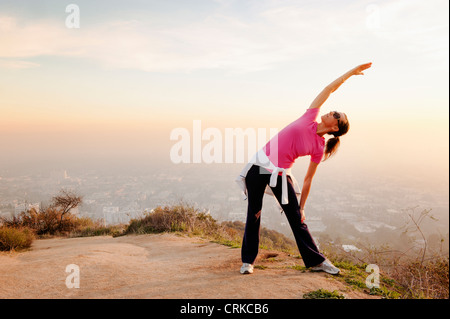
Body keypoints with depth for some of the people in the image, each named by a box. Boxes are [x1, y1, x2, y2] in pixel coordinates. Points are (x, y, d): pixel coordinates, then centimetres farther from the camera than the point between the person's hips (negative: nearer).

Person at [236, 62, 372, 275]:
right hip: (259, 165, 1)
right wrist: (351, 72, 20)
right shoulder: (310, 117, 1)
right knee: (254, 214, 4)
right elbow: (329, 89, 5)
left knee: (297, 219, 3)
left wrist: (301, 207, 2)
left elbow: (308, 179, 3)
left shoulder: (319, 148, -2)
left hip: (280, 175, -1)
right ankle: (248, 260, 19)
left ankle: (316, 261, 22)